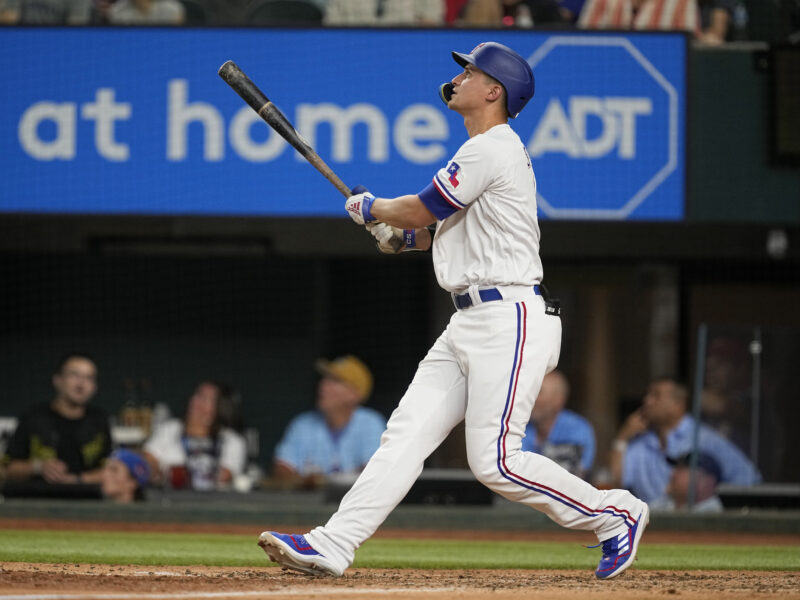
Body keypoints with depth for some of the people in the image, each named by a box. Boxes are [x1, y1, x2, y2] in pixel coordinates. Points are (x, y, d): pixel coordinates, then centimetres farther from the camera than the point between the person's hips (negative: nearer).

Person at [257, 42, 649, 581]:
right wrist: (406, 236, 16)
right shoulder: (494, 149, 19)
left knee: (495, 461, -12)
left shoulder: (491, 150, -13)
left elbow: (419, 211, -9)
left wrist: (370, 209, 11)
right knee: (406, 434, 1)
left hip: (510, 320, -10)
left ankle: (615, 514, 2)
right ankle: (332, 547, -4)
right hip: (471, 325, 10)